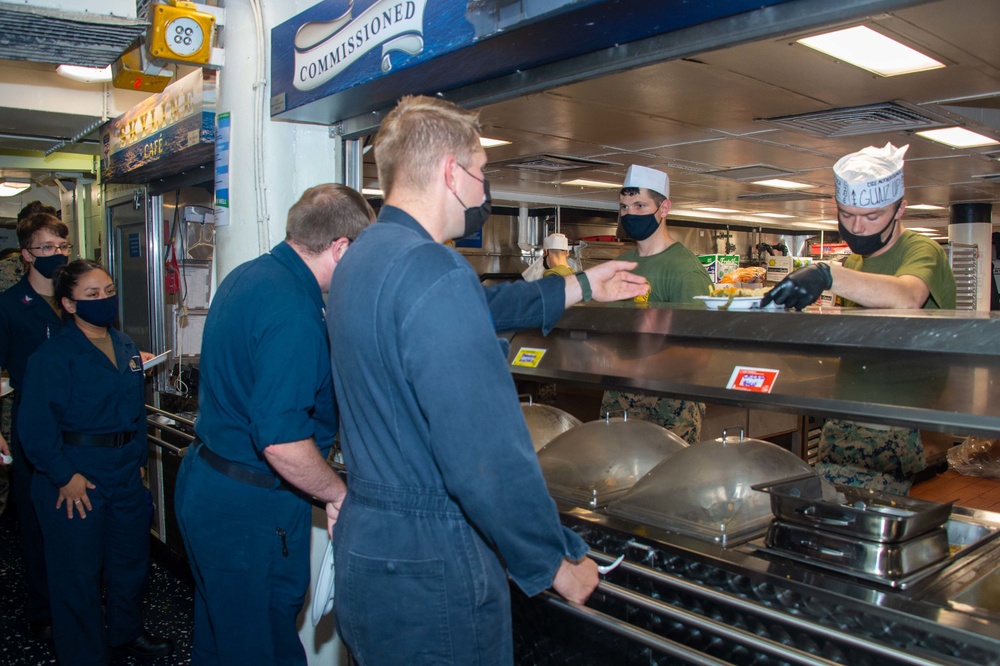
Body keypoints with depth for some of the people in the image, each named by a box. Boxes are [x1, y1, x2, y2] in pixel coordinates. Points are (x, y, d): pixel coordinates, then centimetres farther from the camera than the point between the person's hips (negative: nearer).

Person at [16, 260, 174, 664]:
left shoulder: (126, 346, 6)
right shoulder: (53, 355, -14)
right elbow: (34, 424, -17)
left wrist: (139, 458, 12)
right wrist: (64, 476, -18)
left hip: (126, 473, 7)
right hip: (77, 478, -7)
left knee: (131, 558, 19)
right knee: (79, 572, 5)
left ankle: (126, 633, 41)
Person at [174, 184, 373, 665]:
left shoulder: (246, 276, 5)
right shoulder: (294, 313, -27)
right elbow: (282, 443, -31)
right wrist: (339, 495, -16)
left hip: (204, 481, 10)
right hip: (250, 513, -10)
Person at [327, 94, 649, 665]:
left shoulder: (362, 259, 8)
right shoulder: (436, 274, -25)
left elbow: (479, 309, 20)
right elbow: (489, 456, -28)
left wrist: (580, 287, 26)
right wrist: (559, 563, -14)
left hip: (364, 543, 10)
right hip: (429, 570, -9)